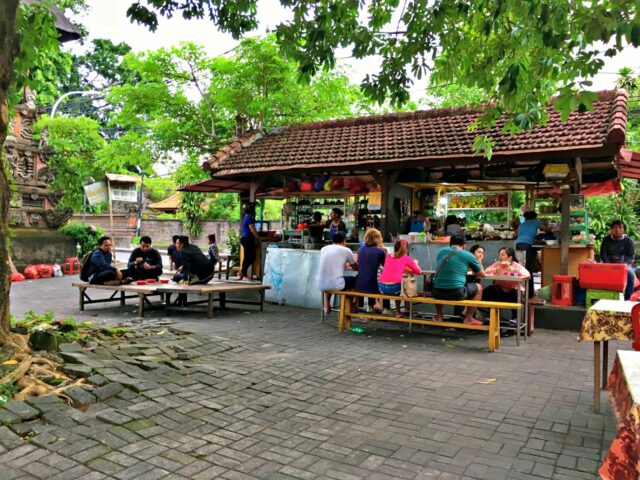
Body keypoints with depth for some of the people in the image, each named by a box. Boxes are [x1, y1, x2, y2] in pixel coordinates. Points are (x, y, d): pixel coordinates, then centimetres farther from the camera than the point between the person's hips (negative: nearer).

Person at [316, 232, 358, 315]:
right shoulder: (346, 250, 2)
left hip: (320, 285, 4)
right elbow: (356, 268, 17)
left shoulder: (323, 249, 13)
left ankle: (326, 307, 38)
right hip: (336, 285, -4)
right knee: (354, 280, 25)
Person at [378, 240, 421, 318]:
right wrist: (415, 263, 37)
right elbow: (418, 271, 19)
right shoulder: (406, 258, 8)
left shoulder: (388, 256, 18)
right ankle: (397, 311, 33)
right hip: (394, 288, -3)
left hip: (381, 287, 3)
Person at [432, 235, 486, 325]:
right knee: (478, 287, 24)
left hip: (437, 292, 4)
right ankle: (468, 319, 26)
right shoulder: (468, 255, 4)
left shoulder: (441, 252, 13)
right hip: (456, 293, -4)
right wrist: (469, 269, 36)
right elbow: (482, 274, 15)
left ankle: (439, 317, 39)